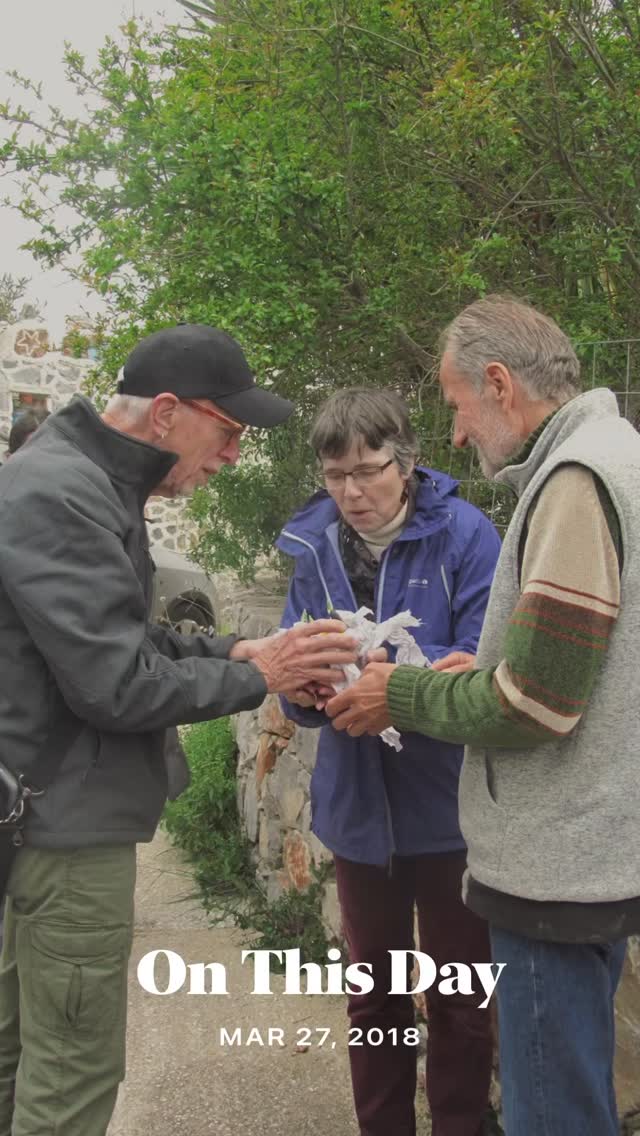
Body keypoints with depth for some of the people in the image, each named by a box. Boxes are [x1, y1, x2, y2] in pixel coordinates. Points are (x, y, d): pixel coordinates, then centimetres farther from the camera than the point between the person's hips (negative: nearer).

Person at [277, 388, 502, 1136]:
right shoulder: (312, 542, -2)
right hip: (357, 805, 4)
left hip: (447, 807, -4)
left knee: (457, 996, 14)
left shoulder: (464, 533, -14)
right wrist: (303, 684, -23)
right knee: (372, 990, 21)